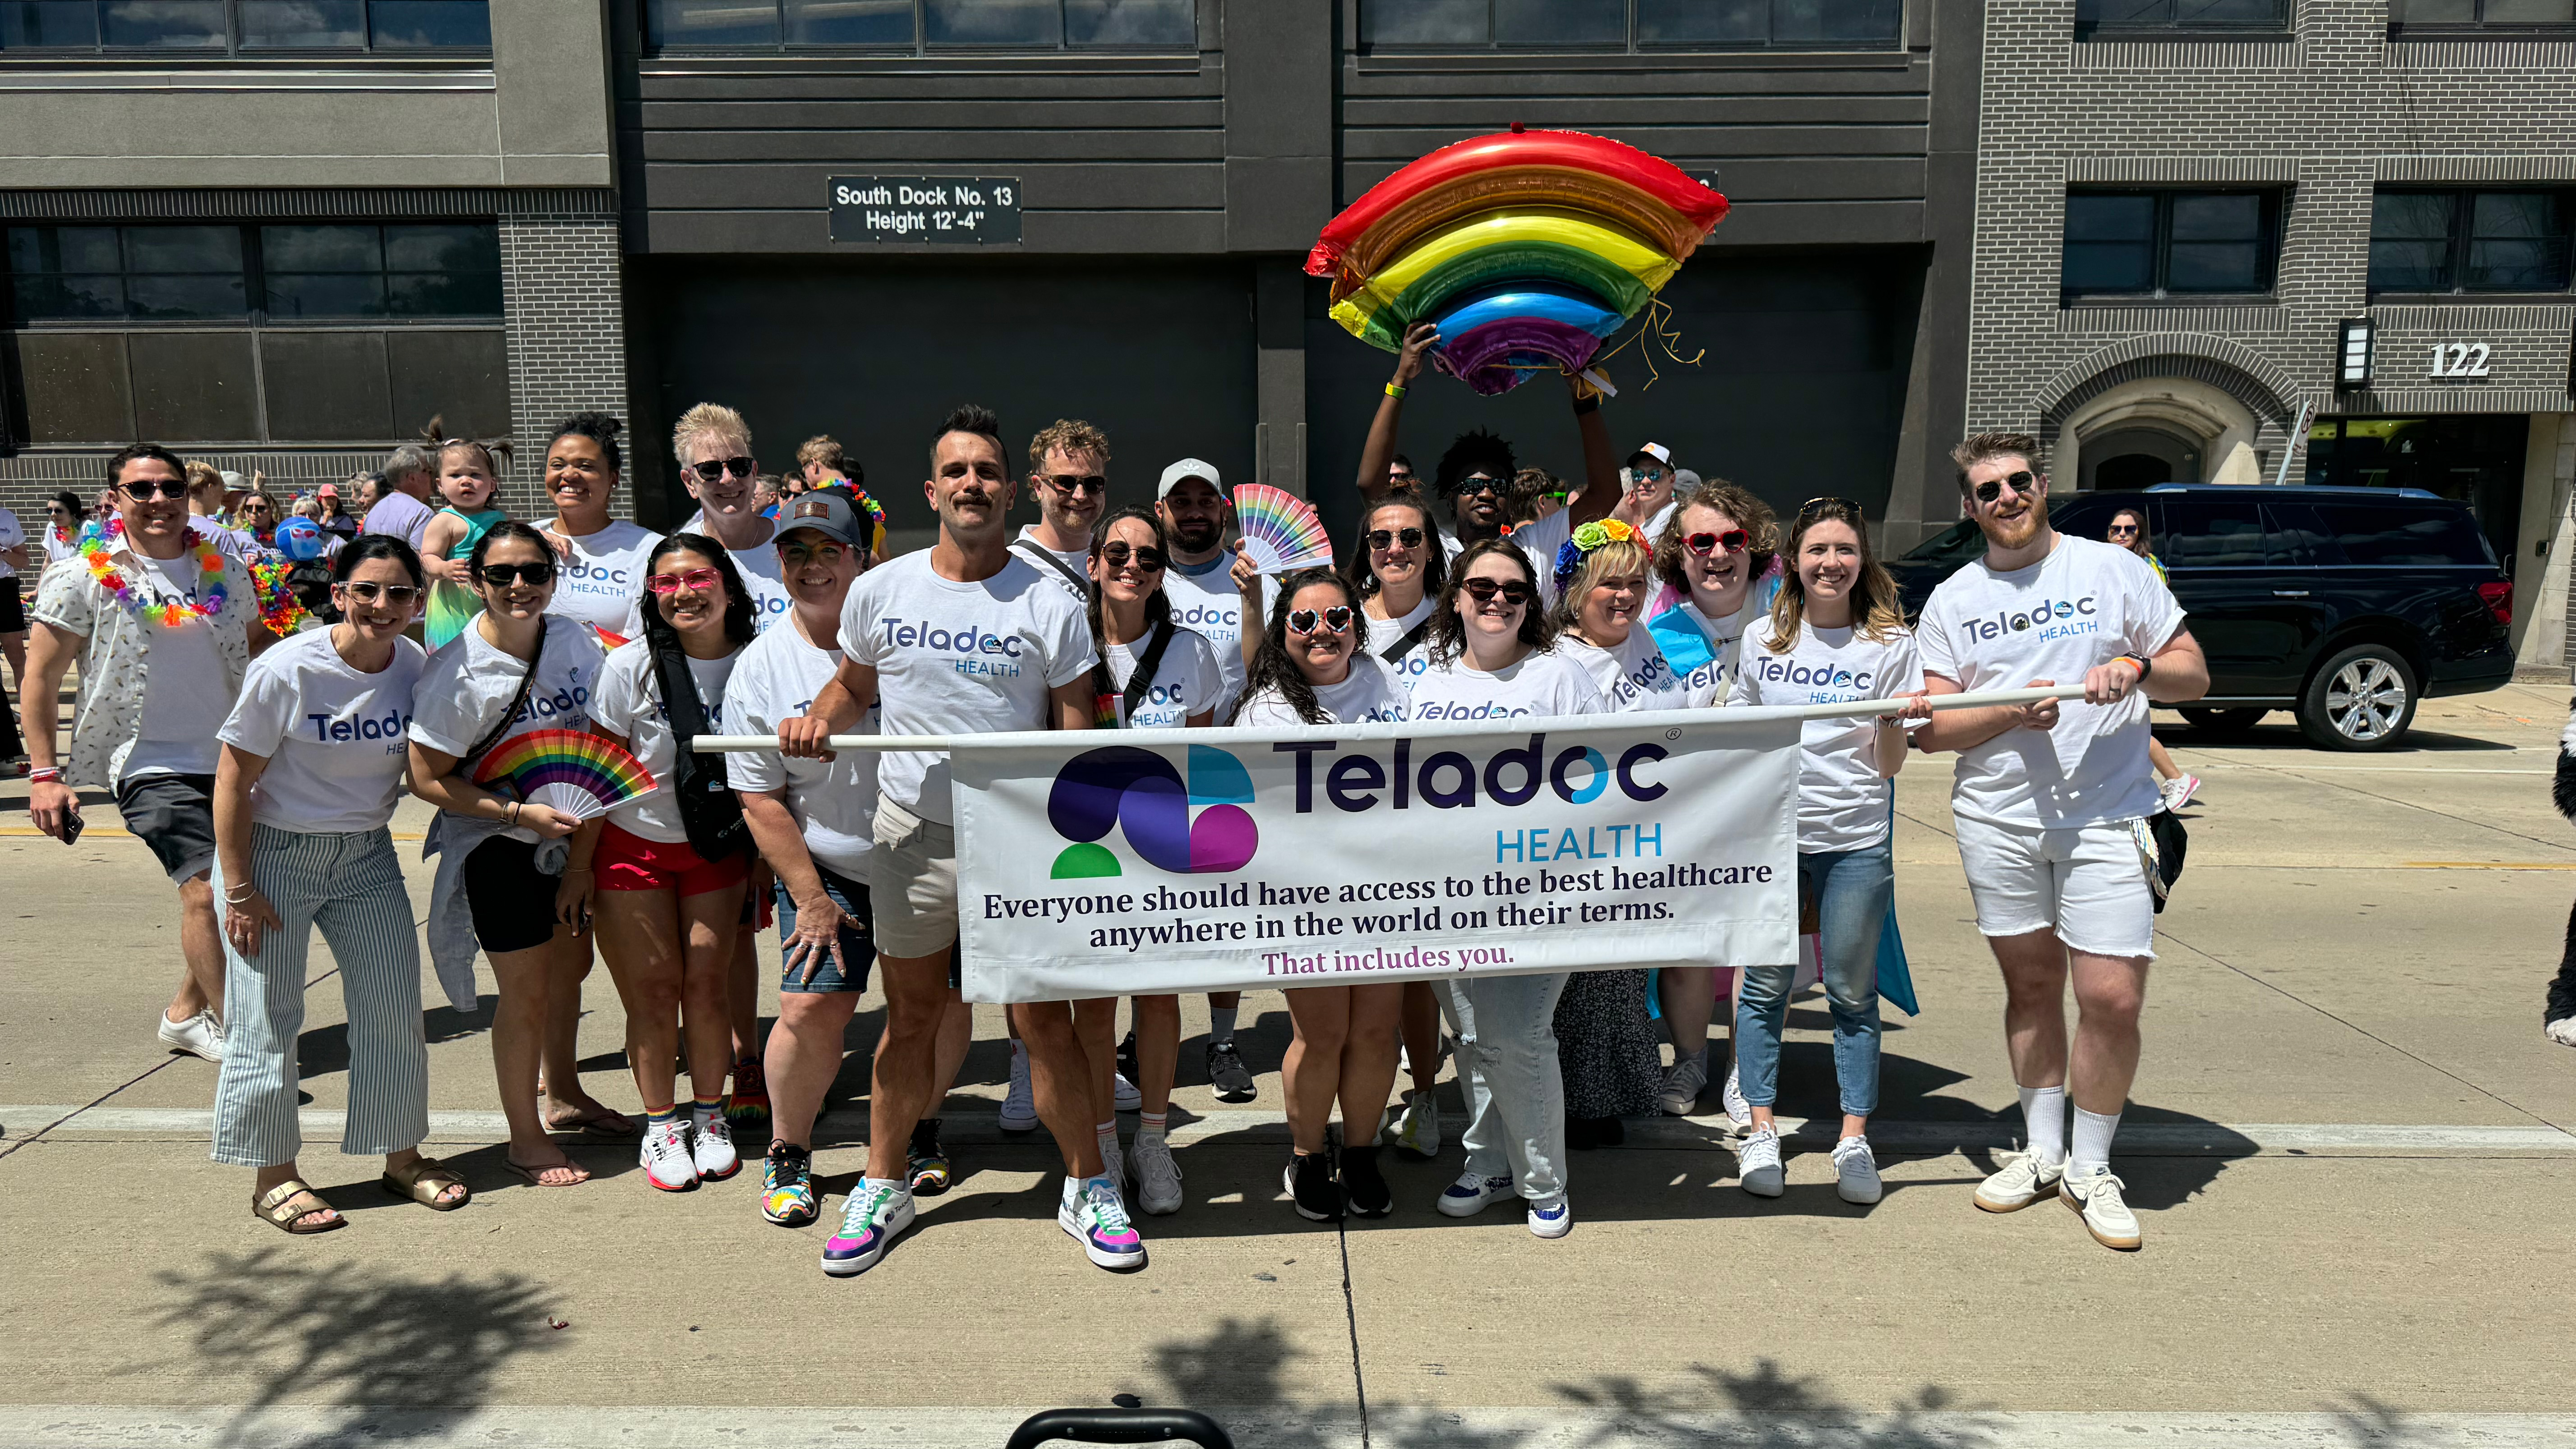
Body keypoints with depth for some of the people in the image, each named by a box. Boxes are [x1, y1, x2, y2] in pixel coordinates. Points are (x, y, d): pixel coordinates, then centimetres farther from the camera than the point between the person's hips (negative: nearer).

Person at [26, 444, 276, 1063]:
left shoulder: (224, 570, 6)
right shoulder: (84, 577, -5)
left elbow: (259, 645, 22)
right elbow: (40, 678, -3)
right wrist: (43, 774, -8)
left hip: (231, 758, 5)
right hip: (152, 764, -5)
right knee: (207, 891, -17)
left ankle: (187, 1012, 33)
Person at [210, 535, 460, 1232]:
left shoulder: (418, 669, -6)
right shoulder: (286, 671, -18)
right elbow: (234, 781, -12)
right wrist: (238, 889, -12)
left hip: (366, 856, 4)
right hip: (274, 854, -4)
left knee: (395, 1008, 6)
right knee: (267, 1019, 2)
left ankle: (401, 1154, 22)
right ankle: (274, 1177, 18)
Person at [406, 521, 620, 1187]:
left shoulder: (574, 642, -5)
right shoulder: (458, 671, -20)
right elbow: (429, 781, -17)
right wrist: (522, 812, -23)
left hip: (568, 835, 6)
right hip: (496, 844, -6)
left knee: (571, 964, 20)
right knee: (527, 990, 0)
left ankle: (563, 1096, 42)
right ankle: (524, 1137, 20)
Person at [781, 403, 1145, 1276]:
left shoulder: (1049, 605, -4)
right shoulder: (879, 591, 3)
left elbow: (1077, 733, -2)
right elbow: (855, 686, 16)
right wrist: (820, 718, -6)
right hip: (913, 837, 2)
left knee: (1045, 1018, 2)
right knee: (910, 1017, 14)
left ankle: (1088, 1189, 20)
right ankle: (883, 1188, 31)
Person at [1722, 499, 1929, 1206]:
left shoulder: (1891, 644, 1)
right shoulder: (1763, 639, 7)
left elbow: (1889, 767, -1)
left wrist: (1897, 723, -20)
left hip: (1856, 839, -1)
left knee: (1852, 991, 5)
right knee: (1764, 985, 4)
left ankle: (1854, 1138, 17)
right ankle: (1761, 1132, 16)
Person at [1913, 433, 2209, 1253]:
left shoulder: (2115, 571, 4)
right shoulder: (1951, 602, 7)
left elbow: (2194, 677, 6)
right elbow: (1930, 729, 1)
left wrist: (2139, 669, -15)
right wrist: (2012, 710, -15)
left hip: (2107, 818, -1)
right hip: (1997, 820, 2)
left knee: (2113, 997, -6)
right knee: (2030, 985, 12)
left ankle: (2092, 1168, 13)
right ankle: (2042, 1151, 28)